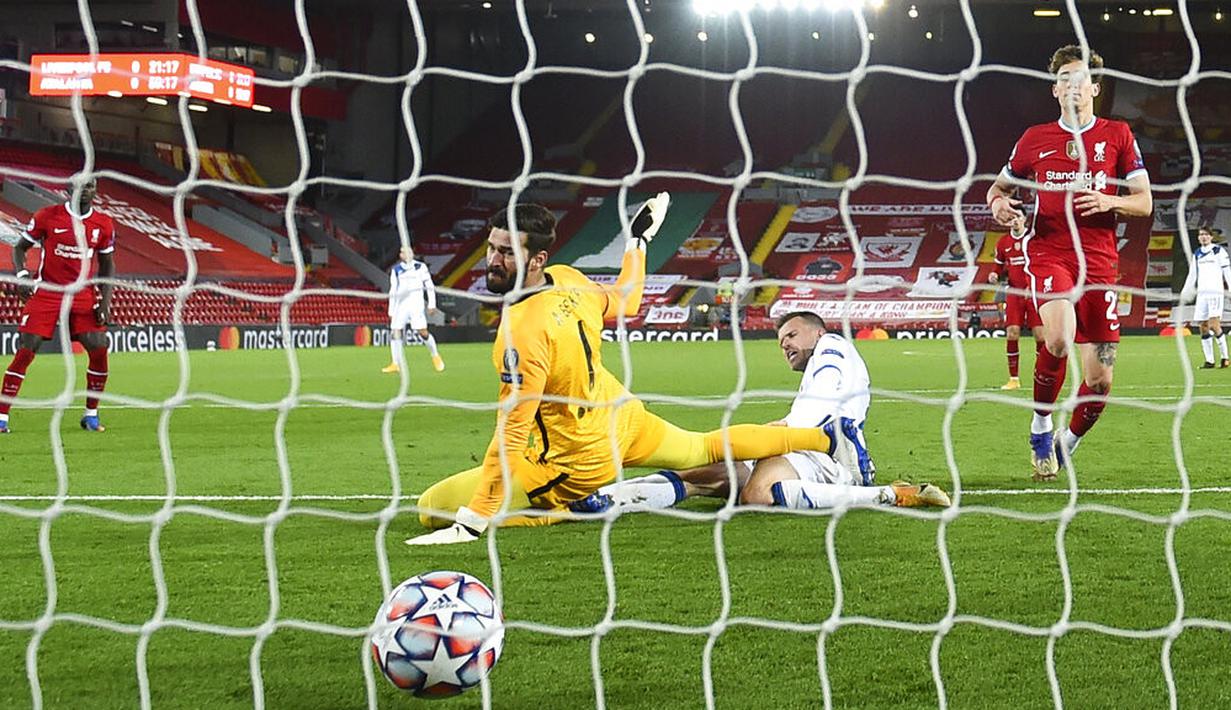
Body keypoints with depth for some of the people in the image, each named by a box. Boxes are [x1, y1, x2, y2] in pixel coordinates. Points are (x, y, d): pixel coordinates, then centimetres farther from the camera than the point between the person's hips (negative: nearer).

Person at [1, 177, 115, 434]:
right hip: (45, 292, -3)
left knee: (99, 351, -7)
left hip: (84, 295, 3)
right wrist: (21, 274, -15)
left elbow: (107, 264, 13)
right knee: (25, 351, -11)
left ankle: (91, 415, 12)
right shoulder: (47, 216, -4)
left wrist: (105, 301, 2)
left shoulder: (103, 224, 4)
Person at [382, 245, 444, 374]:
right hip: (401, 304, 3)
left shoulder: (420, 267, 5)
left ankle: (435, 356, 9)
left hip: (416, 303, -3)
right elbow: (392, 292, 17)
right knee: (395, 332, -6)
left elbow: (429, 286, 6)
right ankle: (396, 364, 2)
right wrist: (391, 311, 15)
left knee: (422, 332, -13)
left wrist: (431, 304, 0)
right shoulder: (396, 270, 13)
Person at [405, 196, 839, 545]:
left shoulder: (523, 331, -31)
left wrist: (472, 524, -30)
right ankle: (824, 439, 46)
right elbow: (624, 304, 14)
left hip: (580, 459, -8)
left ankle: (572, 507, -5)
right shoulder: (568, 279, -10)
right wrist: (639, 240, 31)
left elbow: (511, 435, -32)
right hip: (622, 417, 8)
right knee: (707, 448, 35)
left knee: (432, 508, -11)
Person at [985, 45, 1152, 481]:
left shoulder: (1117, 135, 8)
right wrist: (998, 204, -3)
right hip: (1048, 253, -1)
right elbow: (999, 187, 21)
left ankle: (1067, 443, 25)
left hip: (1099, 261, 1)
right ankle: (1041, 423, -8)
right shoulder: (1035, 139, 9)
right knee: (1059, 337, -32)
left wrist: (1111, 202, -14)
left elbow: (1144, 202, 7)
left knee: (1100, 382, -3)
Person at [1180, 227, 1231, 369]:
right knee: (1203, 327, 1)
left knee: (1214, 325, -15)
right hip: (1201, 293, 5)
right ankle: (1209, 361, 6)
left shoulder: (1219, 251, 2)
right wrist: (1186, 291, 13)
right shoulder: (1197, 254, 17)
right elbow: (1192, 274, 22)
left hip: (1215, 292, -5)